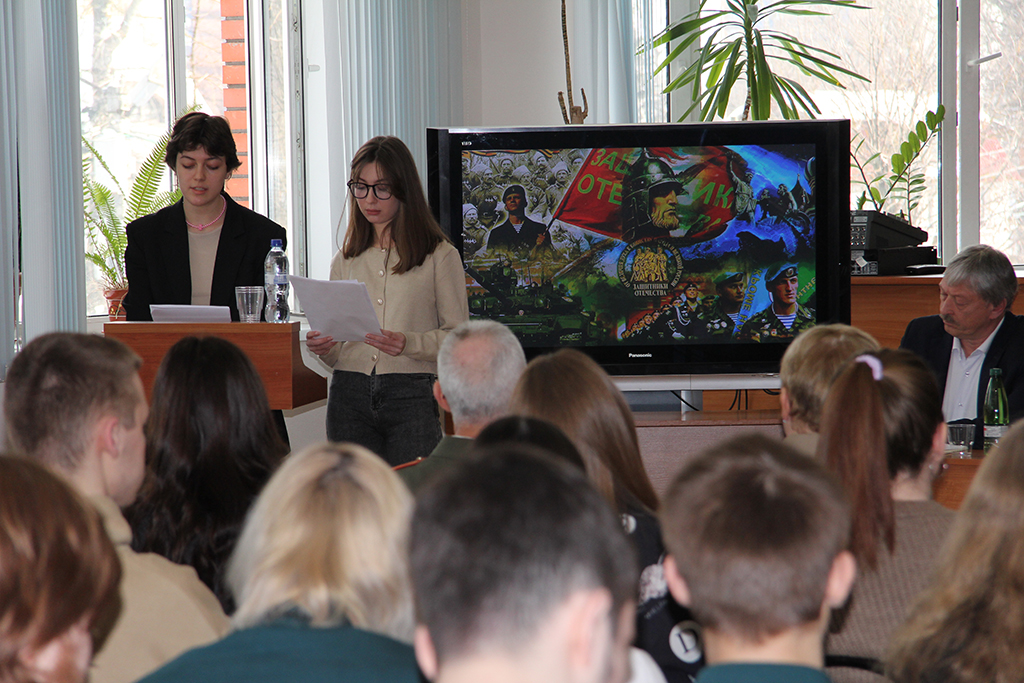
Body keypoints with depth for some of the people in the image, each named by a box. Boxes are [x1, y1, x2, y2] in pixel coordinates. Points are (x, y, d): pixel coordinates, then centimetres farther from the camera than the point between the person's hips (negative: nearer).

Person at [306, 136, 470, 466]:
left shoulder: (440, 256, 5)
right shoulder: (345, 260, 17)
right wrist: (323, 346, -4)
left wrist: (410, 343, -17)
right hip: (350, 396, 3)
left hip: (412, 397, -3)